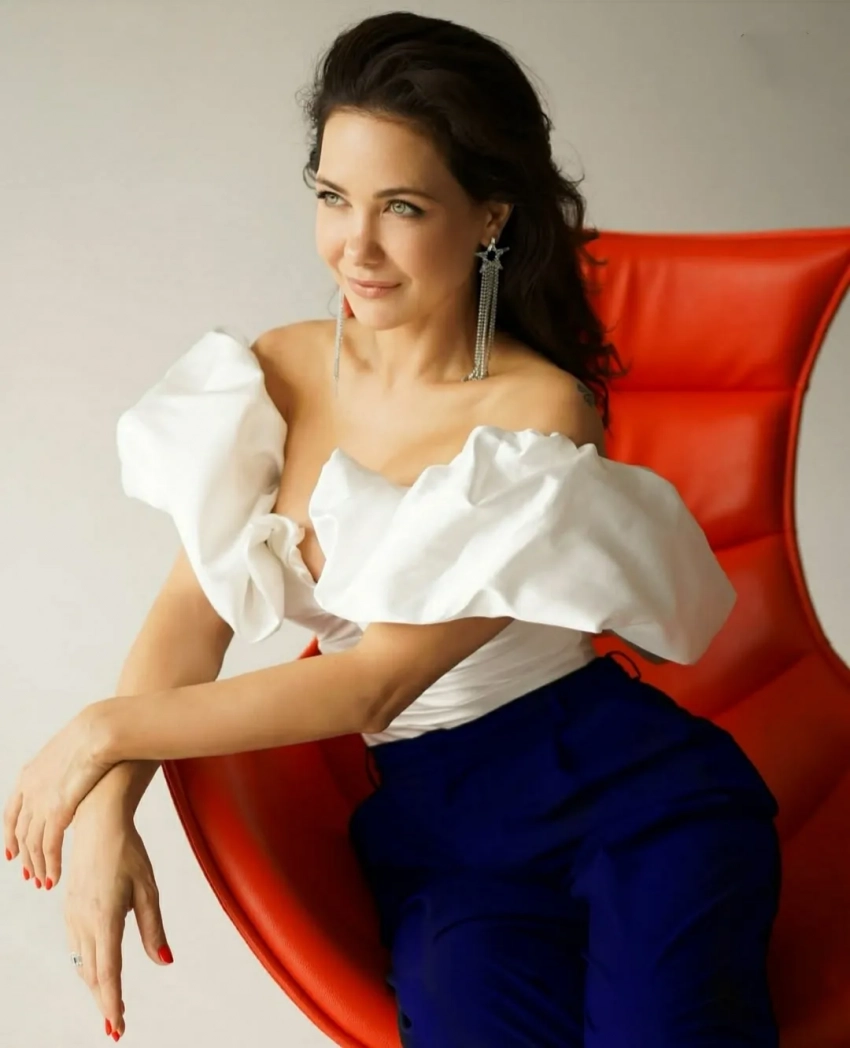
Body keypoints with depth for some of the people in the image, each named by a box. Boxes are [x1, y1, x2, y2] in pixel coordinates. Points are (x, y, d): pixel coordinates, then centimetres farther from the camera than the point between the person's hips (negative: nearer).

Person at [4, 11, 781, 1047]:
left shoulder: (538, 415, -11)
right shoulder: (278, 372, 5)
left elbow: (378, 678, -14)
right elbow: (194, 605, -1)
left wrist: (111, 728, -11)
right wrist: (107, 809, -17)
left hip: (629, 783, -3)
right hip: (437, 825, 3)